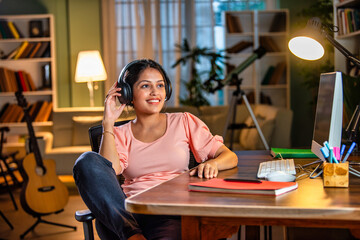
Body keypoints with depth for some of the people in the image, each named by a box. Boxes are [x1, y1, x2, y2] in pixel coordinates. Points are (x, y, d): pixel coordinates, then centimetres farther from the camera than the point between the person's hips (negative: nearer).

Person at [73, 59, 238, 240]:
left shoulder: (184, 122, 17)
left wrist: (212, 164, -12)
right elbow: (108, 172, -2)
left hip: (170, 213, -3)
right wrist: (108, 123, 0)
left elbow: (230, 157, 11)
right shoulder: (120, 134, 18)